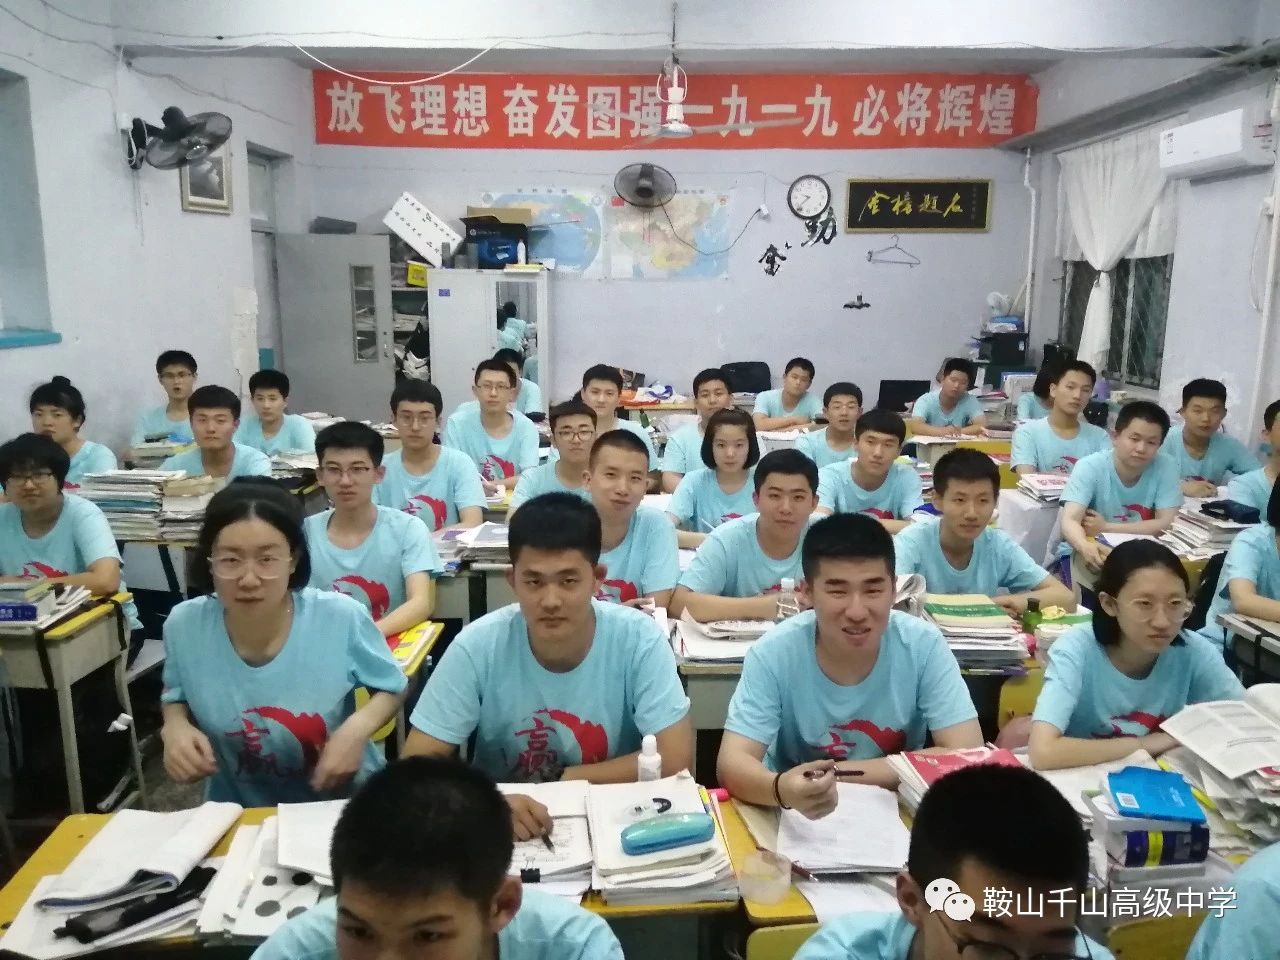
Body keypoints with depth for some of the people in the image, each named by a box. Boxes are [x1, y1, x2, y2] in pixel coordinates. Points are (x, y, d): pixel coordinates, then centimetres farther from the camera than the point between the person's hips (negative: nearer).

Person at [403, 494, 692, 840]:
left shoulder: (639, 639, -16)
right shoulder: (477, 646, -16)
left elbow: (674, 759, -16)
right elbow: (418, 763, -14)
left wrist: (563, 781, -13)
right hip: (501, 824, -1)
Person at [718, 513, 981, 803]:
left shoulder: (923, 644, -16)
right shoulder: (773, 652, -19)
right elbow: (732, 763, -22)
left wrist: (839, 771, -22)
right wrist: (781, 789, -44)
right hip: (795, 819, -1)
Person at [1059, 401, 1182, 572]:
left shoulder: (1165, 468, -9)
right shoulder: (1090, 467, -16)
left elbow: (1167, 523, -12)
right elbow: (1070, 520, -26)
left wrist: (1106, 527, -17)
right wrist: (1084, 546, -48)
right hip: (1093, 551, -2)